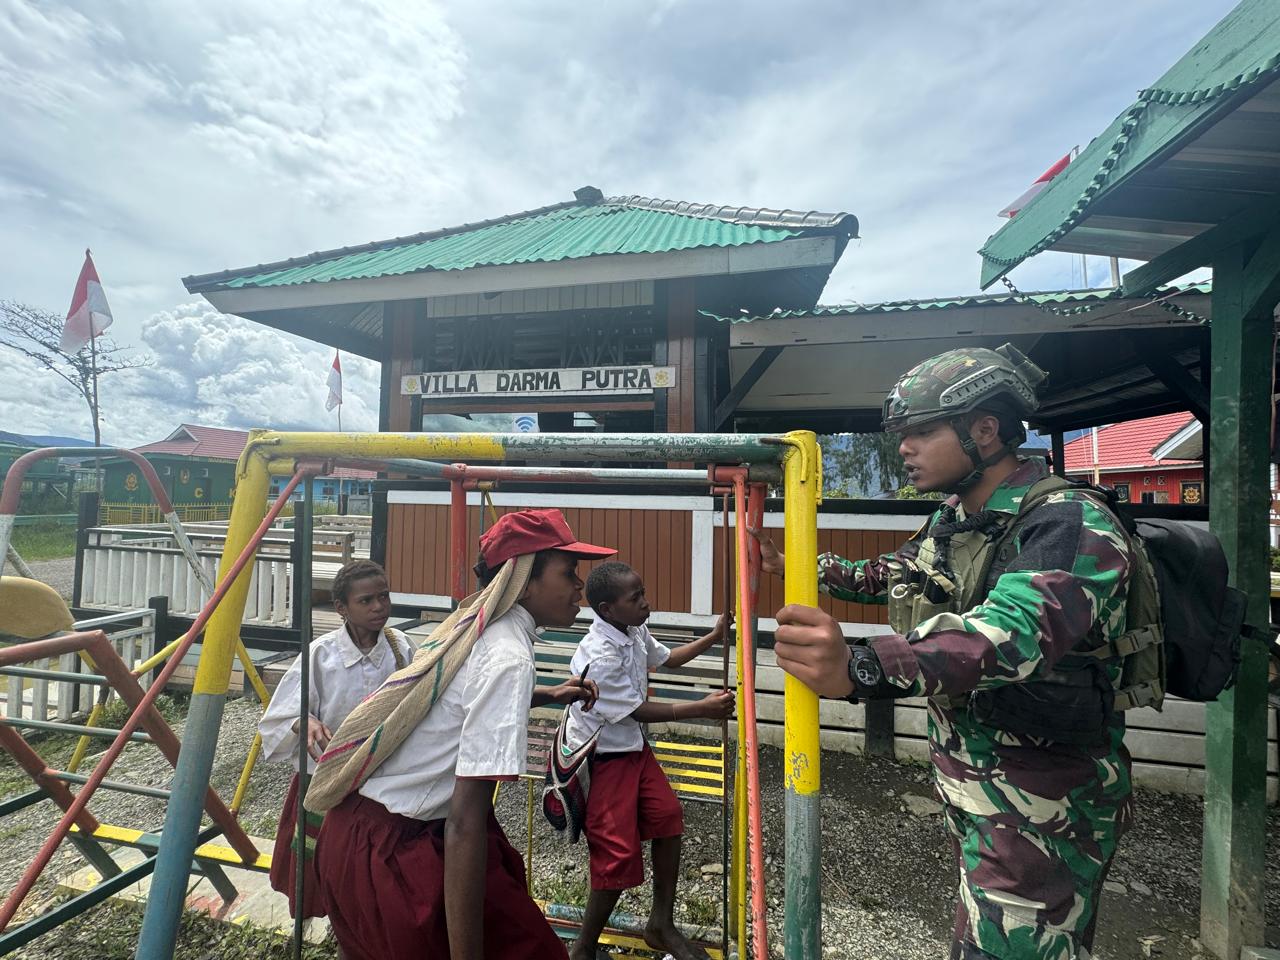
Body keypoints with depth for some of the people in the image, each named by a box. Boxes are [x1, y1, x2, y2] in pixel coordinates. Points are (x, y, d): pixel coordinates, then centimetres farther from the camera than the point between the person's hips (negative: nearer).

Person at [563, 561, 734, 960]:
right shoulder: (597, 657, -31)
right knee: (619, 854, -3)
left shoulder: (635, 632, -6)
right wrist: (702, 708, -17)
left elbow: (665, 658, 15)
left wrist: (714, 637, 10)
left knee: (667, 816, 8)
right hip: (601, 759, -8)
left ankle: (661, 925, 29)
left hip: (634, 747, 8)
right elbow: (637, 711, -22)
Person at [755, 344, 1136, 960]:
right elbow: (885, 578, 22)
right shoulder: (951, 521, 4)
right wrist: (792, 566, 18)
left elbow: (1016, 629, -43)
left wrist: (859, 669, -58)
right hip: (966, 790, 8)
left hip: (1040, 809, -8)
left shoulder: (1072, 525, -23)